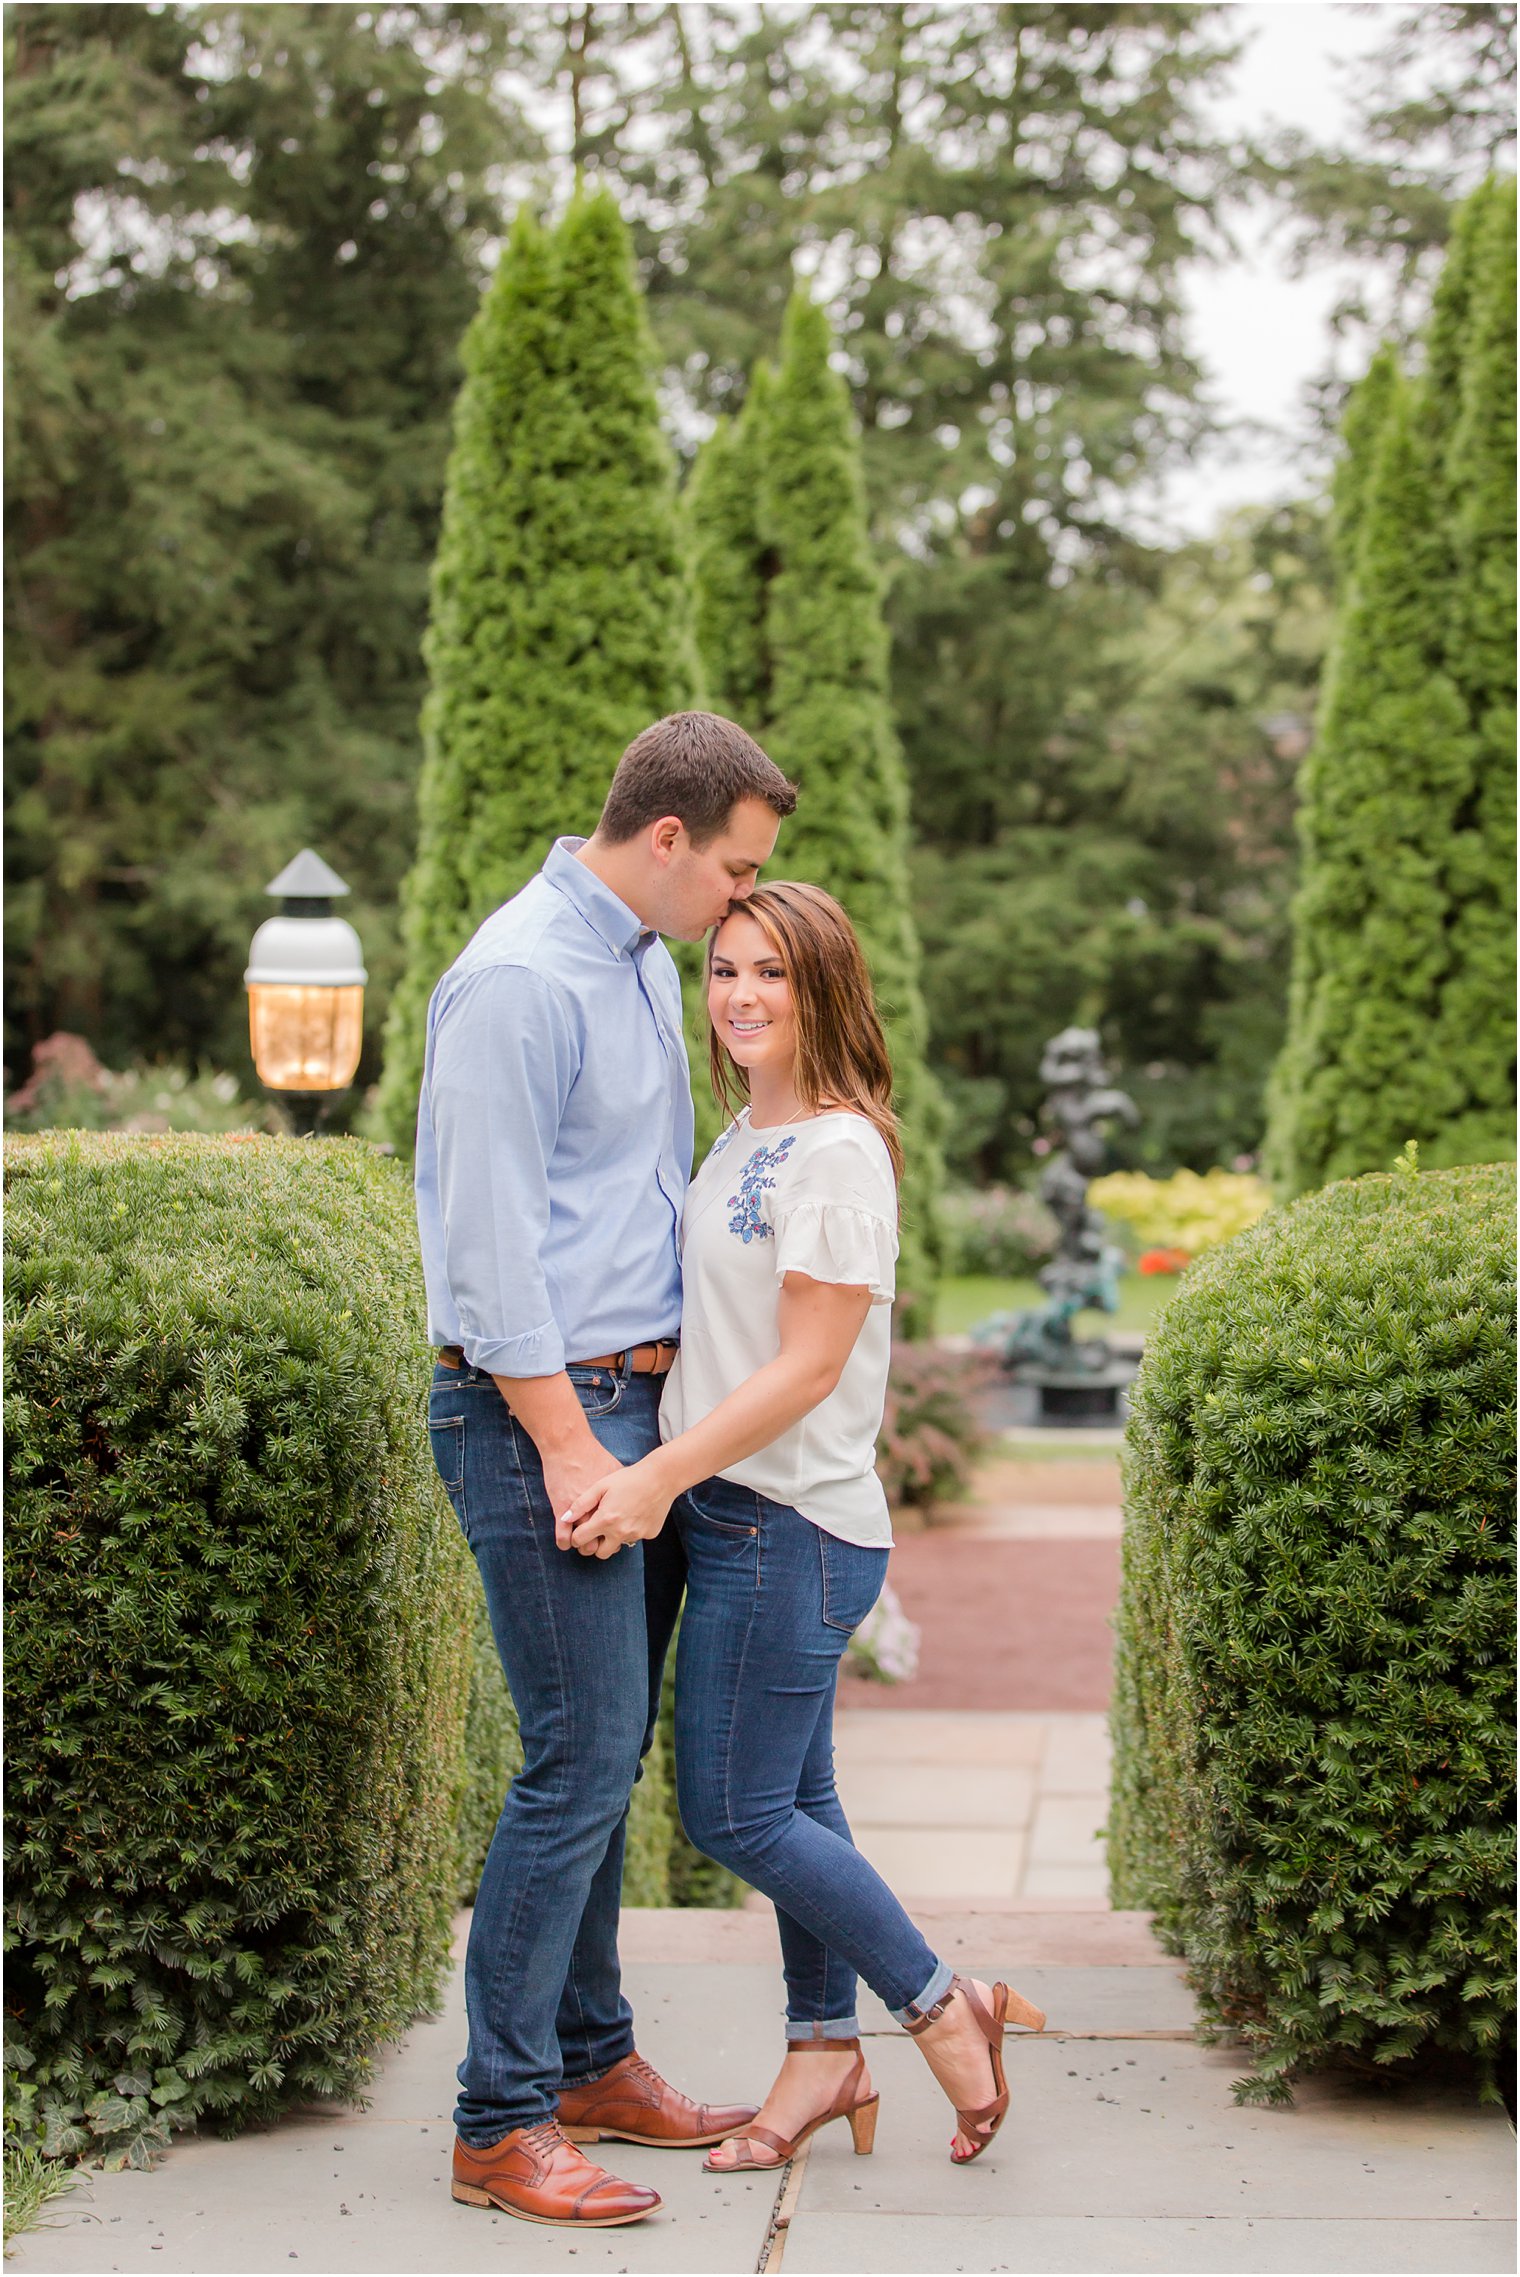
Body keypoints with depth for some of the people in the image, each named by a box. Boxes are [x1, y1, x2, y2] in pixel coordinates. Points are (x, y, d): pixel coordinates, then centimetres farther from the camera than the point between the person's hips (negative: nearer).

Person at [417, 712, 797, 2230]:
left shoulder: (646, 963, 15)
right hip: (537, 1413, -9)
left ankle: (591, 2061, 24)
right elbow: (489, 1239, -19)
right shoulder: (517, 979, -16)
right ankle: (499, 2124, 0)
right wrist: (564, 1446, -18)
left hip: (629, 1398, 9)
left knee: (607, 1752, 14)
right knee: (579, 1761, -8)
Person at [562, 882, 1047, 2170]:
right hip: (732, 1514, 9)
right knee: (795, 1800, 14)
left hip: (789, 1527, -9)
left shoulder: (838, 1150, -16)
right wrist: (656, 1482, 13)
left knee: (733, 1812, -4)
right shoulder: (746, 1136, 13)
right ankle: (827, 2055, 24)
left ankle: (944, 2010, 9)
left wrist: (662, 1475, -23)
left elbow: (808, 1365, -20)